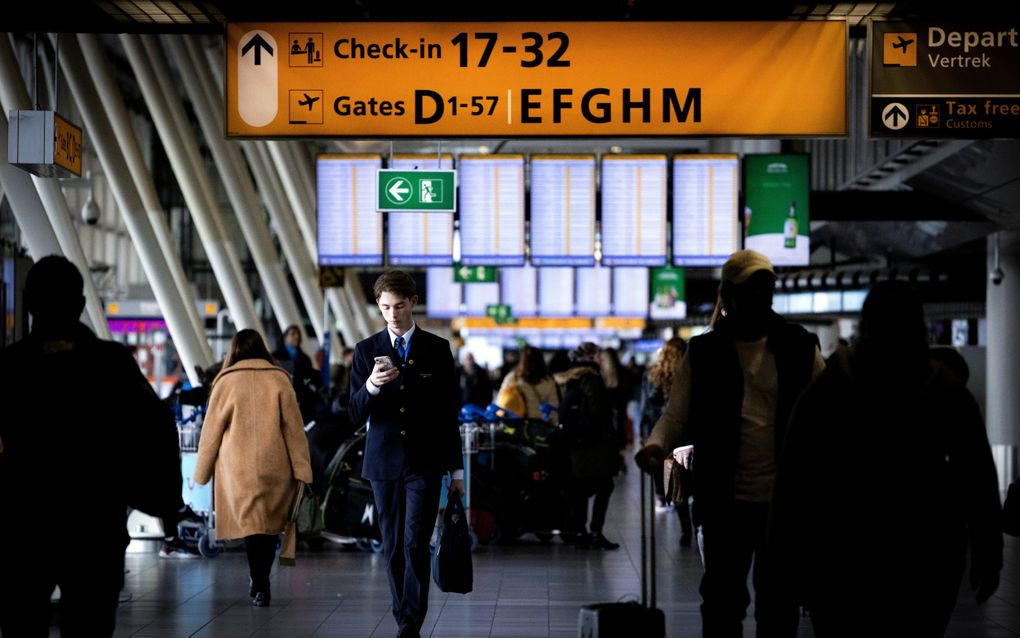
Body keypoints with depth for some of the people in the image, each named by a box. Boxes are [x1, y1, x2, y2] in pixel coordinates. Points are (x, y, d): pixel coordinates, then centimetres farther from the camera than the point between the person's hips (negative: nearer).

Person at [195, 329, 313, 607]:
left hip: (238, 467, -1)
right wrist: (302, 470, 3)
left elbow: (211, 430, 4)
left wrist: (201, 473, 13)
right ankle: (260, 583, 21)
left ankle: (260, 586, -10)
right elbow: (294, 427, 1)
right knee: (270, 523, 13)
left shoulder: (226, 382, 0)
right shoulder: (279, 379, 2)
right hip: (275, 466, 1)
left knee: (251, 523, 0)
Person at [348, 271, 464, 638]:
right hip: (384, 462, 2)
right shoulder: (366, 350, 4)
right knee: (393, 547, 6)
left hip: (425, 463, -2)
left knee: (416, 544, -11)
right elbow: (356, 415, -1)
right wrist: (371, 386, -22)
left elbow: (449, 412, 5)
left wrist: (456, 470, 5)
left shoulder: (437, 349, 2)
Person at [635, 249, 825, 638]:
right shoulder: (703, 351, 2)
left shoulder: (800, 346, 3)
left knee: (780, 602, 12)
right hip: (726, 499, 0)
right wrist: (656, 444, -26)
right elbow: (678, 413, -5)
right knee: (723, 598, 8)